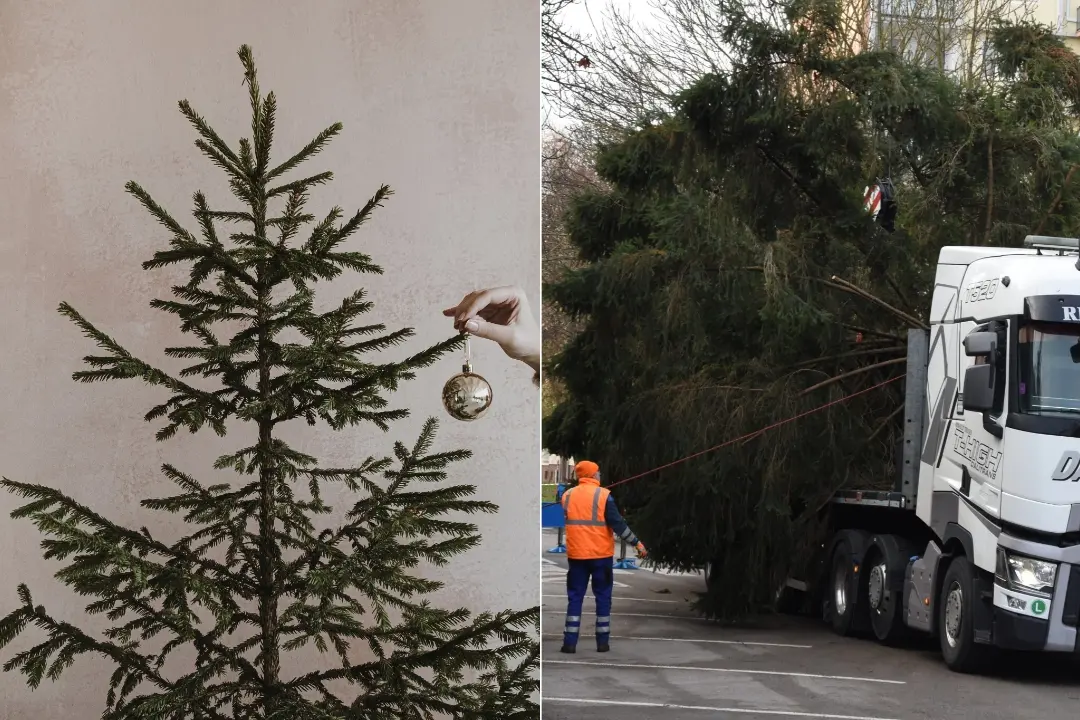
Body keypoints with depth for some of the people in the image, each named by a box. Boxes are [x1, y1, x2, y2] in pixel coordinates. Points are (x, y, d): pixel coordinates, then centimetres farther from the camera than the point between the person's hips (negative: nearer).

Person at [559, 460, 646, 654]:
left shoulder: (567, 496, 5)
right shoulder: (603, 495, -8)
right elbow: (617, 523, -11)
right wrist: (637, 543, -5)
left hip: (576, 554, 3)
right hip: (601, 554, -3)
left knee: (575, 597, 6)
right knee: (603, 597, 8)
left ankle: (570, 642, -1)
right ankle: (602, 642, 7)